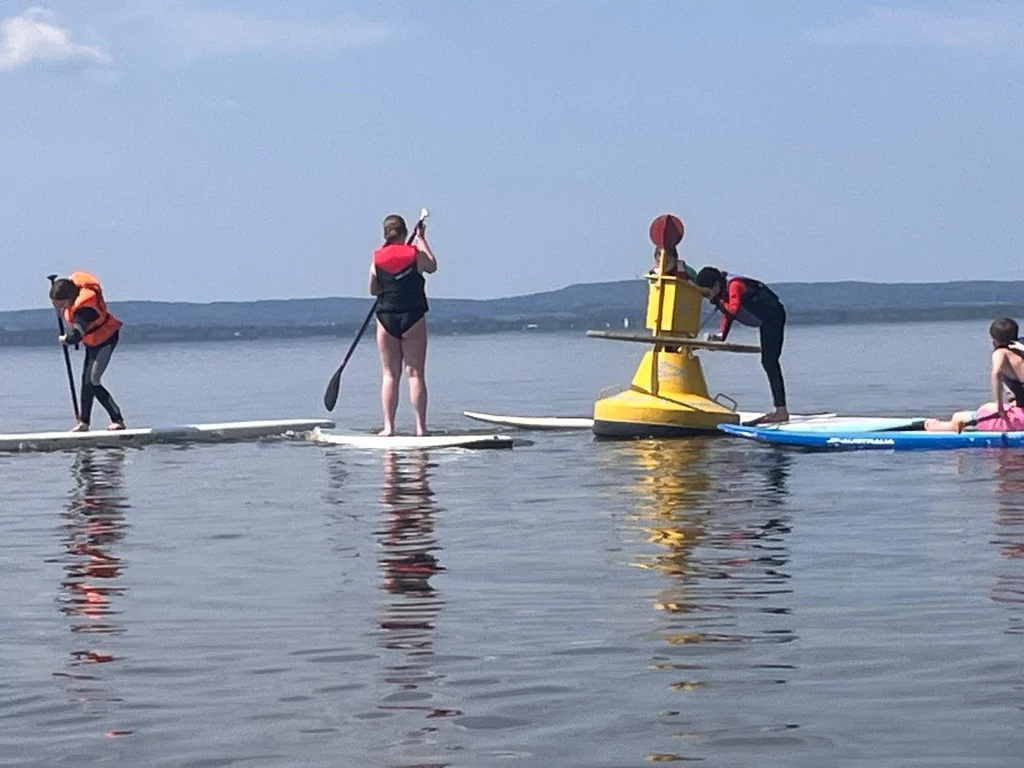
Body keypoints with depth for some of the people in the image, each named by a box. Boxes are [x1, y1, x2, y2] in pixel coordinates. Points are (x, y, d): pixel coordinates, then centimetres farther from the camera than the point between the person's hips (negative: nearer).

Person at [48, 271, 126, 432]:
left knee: (93, 381, -15)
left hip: (105, 340, -10)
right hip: (92, 341, 10)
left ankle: (118, 420, -13)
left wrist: (64, 339, -17)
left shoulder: (84, 309, -38)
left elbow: (75, 337, -40)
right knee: (86, 380, 13)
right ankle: (84, 422, 22)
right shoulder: (72, 284, -14)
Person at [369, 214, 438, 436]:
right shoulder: (416, 254, -3)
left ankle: (388, 426, -1)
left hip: (386, 319, 1)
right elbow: (432, 266, 19)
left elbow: (373, 291, 9)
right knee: (415, 373, 1)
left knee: (390, 374, 5)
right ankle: (421, 426, -2)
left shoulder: (377, 258, 1)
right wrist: (421, 239, 28)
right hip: (413, 318, -1)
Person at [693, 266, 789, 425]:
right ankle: (779, 410, 16)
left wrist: (719, 302, -21)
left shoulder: (734, 285, -25)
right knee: (768, 362, 12)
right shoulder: (724, 290, 5)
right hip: (766, 321, 10)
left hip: (773, 315, -10)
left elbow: (733, 309, -38)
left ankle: (782, 410, -17)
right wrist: (721, 335, -6)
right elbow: (728, 315, 8)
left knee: (770, 362, -14)